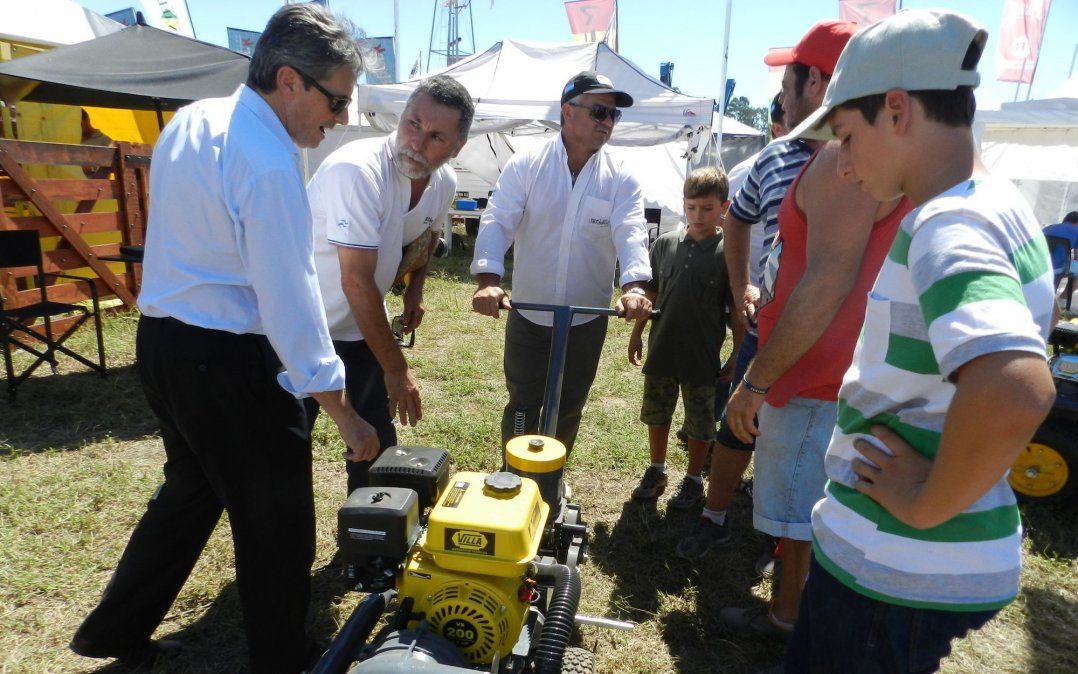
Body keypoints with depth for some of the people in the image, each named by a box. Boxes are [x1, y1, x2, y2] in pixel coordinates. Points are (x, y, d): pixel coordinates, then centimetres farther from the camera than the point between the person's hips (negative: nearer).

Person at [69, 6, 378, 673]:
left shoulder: (189, 121, 6)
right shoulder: (269, 165, -22)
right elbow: (290, 299, -24)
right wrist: (344, 413, -19)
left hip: (160, 339, 9)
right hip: (227, 363, -9)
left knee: (191, 490, 27)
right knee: (275, 524, 9)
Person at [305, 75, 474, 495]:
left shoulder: (444, 183, -4)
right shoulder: (356, 170, -28)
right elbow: (356, 283, -29)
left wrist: (415, 289, 6)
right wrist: (396, 368, -23)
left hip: (363, 327, 6)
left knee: (377, 445, 12)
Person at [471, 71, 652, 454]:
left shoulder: (621, 180, -4)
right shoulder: (526, 165, -7)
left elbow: (631, 233, -17)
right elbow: (497, 222, -16)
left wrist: (634, 286, -38)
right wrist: (488, 279, -34)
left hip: (587, 321, 2)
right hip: (528, 314, -1)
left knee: (568, 411, 17)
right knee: (522, 407, 10)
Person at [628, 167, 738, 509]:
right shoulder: (665, 244, -1)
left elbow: (736, 309, -6)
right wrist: (637, 333, 10)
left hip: (702, 356, -3)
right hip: (661, 350, 4)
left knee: (700, 423, 11)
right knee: (656, 414, 18)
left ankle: (693, 480, 31)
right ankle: (656, 471, 37)